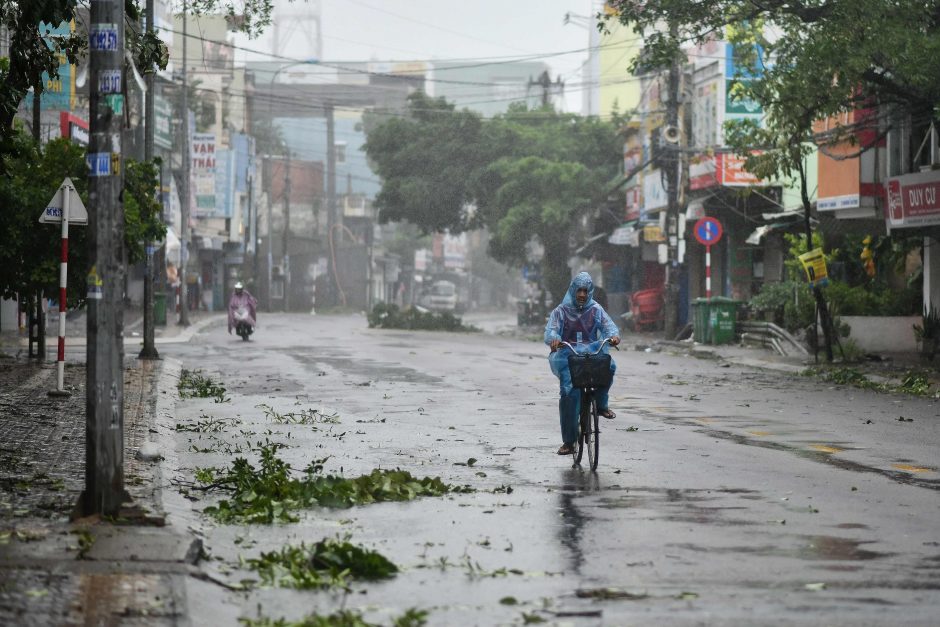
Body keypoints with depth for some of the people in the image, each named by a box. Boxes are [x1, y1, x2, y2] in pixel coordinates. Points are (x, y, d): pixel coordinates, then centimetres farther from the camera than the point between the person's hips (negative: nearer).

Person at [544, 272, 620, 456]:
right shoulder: (561, 311, 8)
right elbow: (550, 330, -4)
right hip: (567, 356, -1)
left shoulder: (595, 310, 13)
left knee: (608, 365, -34)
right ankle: (568, 441, -12)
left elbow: (608, 325, 1)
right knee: (569, 394, -21)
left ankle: (601, 404, -8)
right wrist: (554, 339, -30)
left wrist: (614, 335, -24)